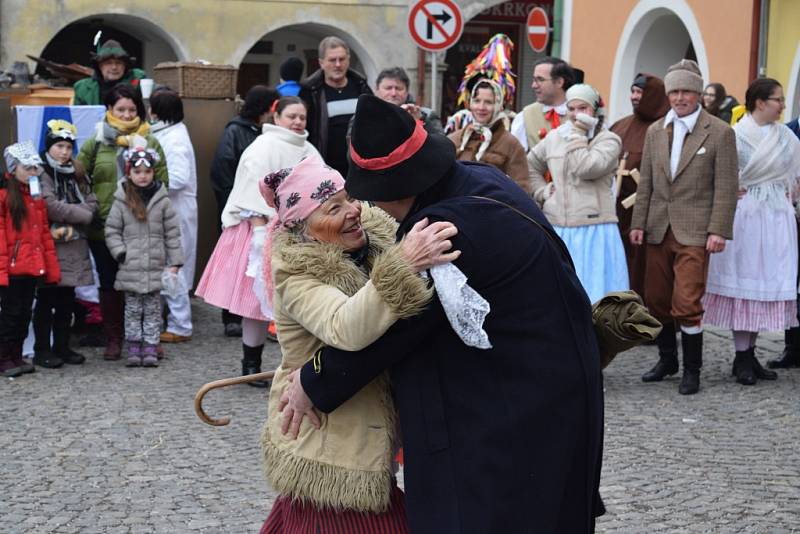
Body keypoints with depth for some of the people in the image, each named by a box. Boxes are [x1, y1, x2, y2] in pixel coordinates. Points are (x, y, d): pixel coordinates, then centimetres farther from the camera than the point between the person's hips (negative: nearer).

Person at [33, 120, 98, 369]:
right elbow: (51, 206, -19)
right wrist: (82, 214, -10)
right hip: (50, 246, -6)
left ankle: (62, 347, 22)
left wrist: (72, 225, -12)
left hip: (74, 246, 6)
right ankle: (42, 350, 9)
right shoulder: (41, 173, -8)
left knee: (66, 300, 13)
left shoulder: (76, 173, 13)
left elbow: (92, 203, 4)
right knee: (46, 300, 1)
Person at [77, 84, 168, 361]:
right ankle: (113, 339, 19)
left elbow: (162, 182, 4)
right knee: (109, 283, 9)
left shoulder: (150, 142, 4)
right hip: (104, 227, 1)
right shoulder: (95, 143, 3)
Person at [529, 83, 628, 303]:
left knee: (592, 296, -4)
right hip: (557, 230, 4)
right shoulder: (554, 138, 12)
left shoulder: (608, 140, -2)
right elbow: (530, 165, 26)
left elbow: (585, 169, -18)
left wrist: (577, 135, -9)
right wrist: (542, 192, 11)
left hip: (594, 233, -4)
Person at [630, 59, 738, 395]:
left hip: (694, 232, -5)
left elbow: (726, 187, -5)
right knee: (657, 300, 10)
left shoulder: (720, 133, -3)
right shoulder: (655, 131, 12)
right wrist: (638, 223, 9)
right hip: (658, 229, 5)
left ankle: (692, 370, 5)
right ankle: (667, 360, 27)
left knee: (687, 304, -10)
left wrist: (719, 231, -12)